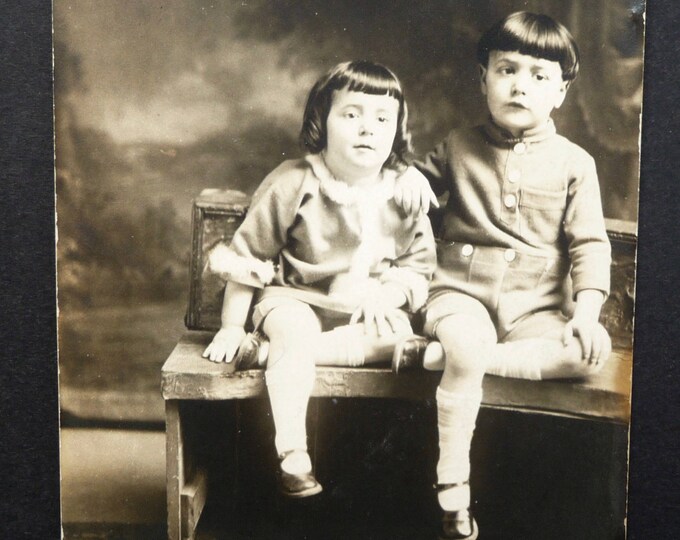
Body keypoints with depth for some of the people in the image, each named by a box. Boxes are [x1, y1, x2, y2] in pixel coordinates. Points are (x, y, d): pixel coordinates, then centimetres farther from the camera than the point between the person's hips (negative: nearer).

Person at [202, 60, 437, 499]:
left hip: (369, 308, 3)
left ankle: (265, 352, -23)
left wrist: (387, 294, -16)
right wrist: (232, 327, -6)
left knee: (401, 337, -27)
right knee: (294, 333, -35)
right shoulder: (293, 184, -11)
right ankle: (293, 457, -24)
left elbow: (419, 266, 5)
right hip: (296, 298, -3)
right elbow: (247, 256, -5)